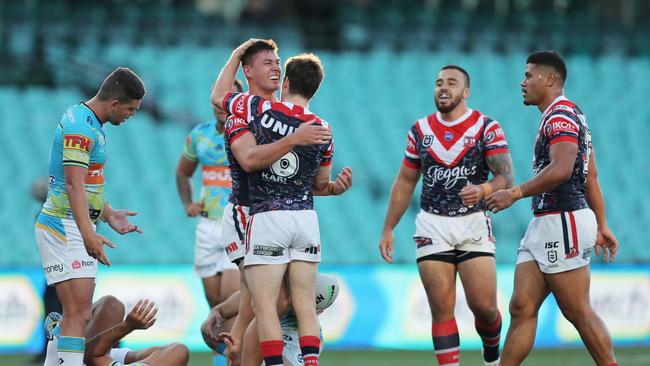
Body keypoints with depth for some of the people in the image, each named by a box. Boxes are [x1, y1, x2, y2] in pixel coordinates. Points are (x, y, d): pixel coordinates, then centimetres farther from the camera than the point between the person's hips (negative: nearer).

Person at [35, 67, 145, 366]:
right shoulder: (80, 126, -17)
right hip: (64, 227, -11)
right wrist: (88, 234, -31)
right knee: (78, 315, -18)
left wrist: (109, 215, 31)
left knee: (75, 314, 12)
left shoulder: (90, 124, 16)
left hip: (72, 229, 11)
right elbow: (74, 184, -25)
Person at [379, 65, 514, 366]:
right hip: (432, 225, 2)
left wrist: (483, 190, -33)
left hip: (473, 223, -2)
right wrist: (387, 230, 13)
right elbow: (405, 182, 16)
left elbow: (506, 175, -11)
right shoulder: (420, 130, 9)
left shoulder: (486, 127, -2)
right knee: (442, 309, -5)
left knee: (484, 306, -7)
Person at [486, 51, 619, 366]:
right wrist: (602, 226, 25)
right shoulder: (570, 115, 21)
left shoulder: (561, 115, -12)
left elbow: (561, 169, -27)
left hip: (563, 223, -10)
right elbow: (591, 178, 24)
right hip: (544, 224, 10)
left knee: (578, 312, -6)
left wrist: (514, 194, -20)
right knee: (521, 307, 4)